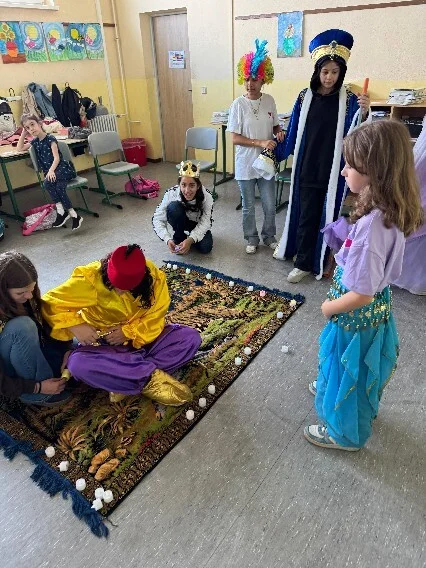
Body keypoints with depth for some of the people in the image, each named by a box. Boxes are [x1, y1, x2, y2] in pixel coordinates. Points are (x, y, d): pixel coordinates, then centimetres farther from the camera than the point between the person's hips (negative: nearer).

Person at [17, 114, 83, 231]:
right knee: (59, 188, -29)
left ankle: (61, 211, -25)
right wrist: (23, 133, 15)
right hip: (49, 171, 5)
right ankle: (73, 214, -29)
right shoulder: (35, 142, 14)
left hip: (62, 168, -5)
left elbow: (56, 157, -15)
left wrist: (51, 171, -31)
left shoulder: (50, 138, -6)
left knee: (47, 182, -33)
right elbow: (20, 148, 24)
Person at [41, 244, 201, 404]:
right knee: (78, 364, -34)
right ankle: (151, 378, -25)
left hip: (143, 339, 2)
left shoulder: (154, 278, -16)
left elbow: (155, 320, -10)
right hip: (104, 344, -2)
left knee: (191, 337, -18)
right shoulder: (90, 277, -21)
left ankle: (123, 379, -23)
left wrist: (129, 332, -25)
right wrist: (75, 325, -32)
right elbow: (50, 304, -18)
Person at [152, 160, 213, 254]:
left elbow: (205, 223, -31)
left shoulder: (207, 196, -31)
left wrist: (190, 240, -47)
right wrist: (168, 239, -41)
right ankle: (178, 237, -9)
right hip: (180, 222, 0)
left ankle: (188, 237, 8)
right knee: (173, 207, -32)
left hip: (198, 225, 0)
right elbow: (157, 219, -26)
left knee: (205, 247, -25)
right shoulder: (171, 194, -31)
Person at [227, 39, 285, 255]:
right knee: (248, 207, 11)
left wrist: (279, 132, -8)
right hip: (246, 164, -3)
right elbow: (235, 138, -12)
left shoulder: (269, 101, 1)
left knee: (270, 206, 10)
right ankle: (251, 238, 30)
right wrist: (260, 142, -21)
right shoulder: (238, 104, -9)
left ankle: (269, 236, 32)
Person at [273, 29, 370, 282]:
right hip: (308, 167, 2)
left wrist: (364, 112, -33)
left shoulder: (348, 99, -4)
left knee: (328, 215, 7)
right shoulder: (306, 96, 2)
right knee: (306, 214, 7)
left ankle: (318, 259, 24)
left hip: (333, 169, -1)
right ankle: (304, 262, 20)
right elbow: (294, 131, 11)